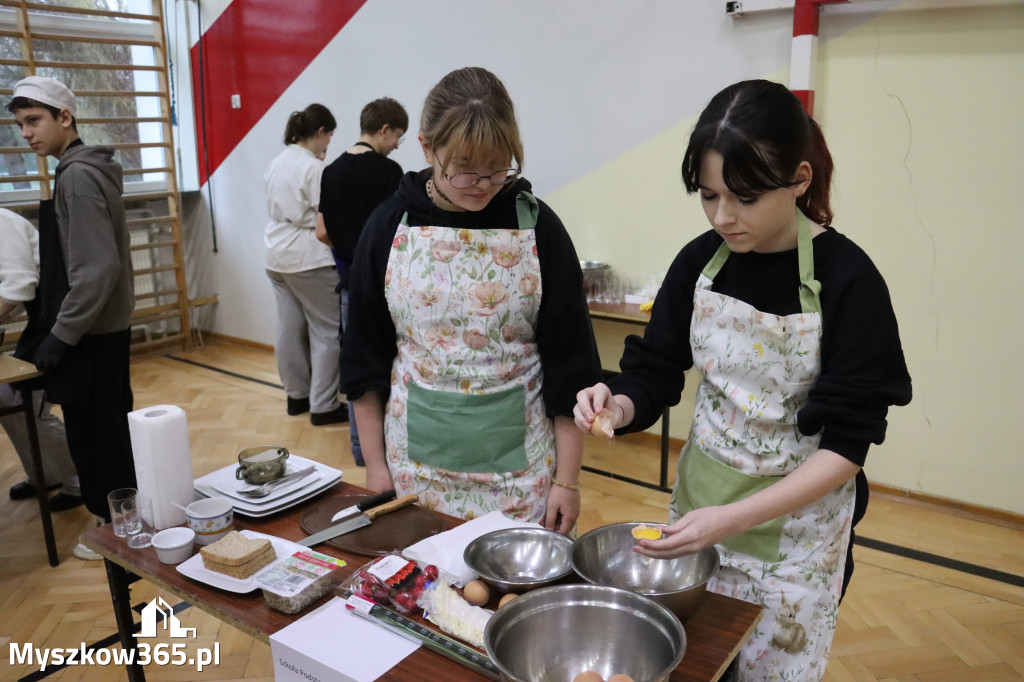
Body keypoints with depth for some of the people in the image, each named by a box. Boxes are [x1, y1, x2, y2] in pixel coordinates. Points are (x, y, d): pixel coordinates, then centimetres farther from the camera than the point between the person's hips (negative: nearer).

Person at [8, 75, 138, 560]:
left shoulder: (77, 176, -17)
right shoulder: (90, 169, 11)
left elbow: (96, 270, -24)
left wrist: (60, 335, -18)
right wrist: (49, 323, 19)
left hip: (90, 333, -9)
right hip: (106, 326, 9)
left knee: (93, 432, 2)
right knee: (111, 427, 18)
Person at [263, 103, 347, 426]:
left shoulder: (277, 163, 9)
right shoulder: (313, 168, -16)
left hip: (278, 255, 9)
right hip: (309, 258, -9)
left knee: (289, 328, 14)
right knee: (325, 331, 0)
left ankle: (297, 394, 26)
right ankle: (323, 405, 4)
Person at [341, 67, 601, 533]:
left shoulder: (537, 226, -5)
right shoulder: (390, 226, -2)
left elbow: (569, 360, -3)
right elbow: (364, 357, 4)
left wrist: (567, 479, -4)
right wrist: (375, 465, 3)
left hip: (519, 461, -1)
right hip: (416, 458, 1)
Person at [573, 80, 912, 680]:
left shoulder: (846, 278, -19)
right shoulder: (700, 261, -6)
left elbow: (846, 445, -19)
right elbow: (655, 374, 0)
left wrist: (733, 520, -29)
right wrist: (618, 406, -24)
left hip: (796, 515, -3)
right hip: (700, 495, 4)